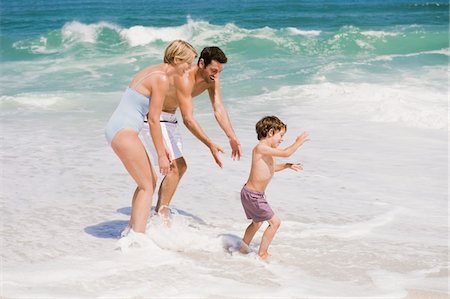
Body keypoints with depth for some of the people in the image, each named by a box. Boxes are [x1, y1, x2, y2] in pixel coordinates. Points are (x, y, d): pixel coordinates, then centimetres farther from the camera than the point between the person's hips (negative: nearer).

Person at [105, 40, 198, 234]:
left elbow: (150, 114, 19)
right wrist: (161, 155, -10)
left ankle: (132, 230, 27)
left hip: (118, 129, 10)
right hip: (123, 132, -10)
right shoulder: (162, 79, -15)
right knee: (147, 187, -5)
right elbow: (153, 120, -16)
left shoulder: (155, 71, 14)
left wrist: (162, 147, 20)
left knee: (151, 181, 19)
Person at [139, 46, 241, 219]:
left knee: (180, 167, 12)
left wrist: (232, 138, -23)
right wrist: (210, 145, -38)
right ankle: (162, 215, -11)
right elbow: (188, 119, -36)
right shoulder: (184, 79, -32)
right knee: (175, 167, -16)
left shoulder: (212, 80, -7)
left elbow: (219, 109, -11)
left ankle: (159, 213, 21)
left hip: (169, 119, 10)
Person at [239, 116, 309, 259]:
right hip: (252, 195, -10)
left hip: (255, 194, 10)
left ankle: (243, 248, 42)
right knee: (274, 222, -6)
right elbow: (286, 153, -28)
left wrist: (287, 166, 17)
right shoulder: (261, 148, -22)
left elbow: (270, 168, 27)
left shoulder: (267, 150, 10)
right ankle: (262, 253, 2)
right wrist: (298, 142, -14)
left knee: (257, 222, 28)